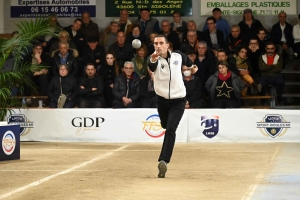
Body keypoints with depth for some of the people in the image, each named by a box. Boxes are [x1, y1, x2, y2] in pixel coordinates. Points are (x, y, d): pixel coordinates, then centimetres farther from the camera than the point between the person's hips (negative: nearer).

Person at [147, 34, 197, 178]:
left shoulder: (177, 55, -7)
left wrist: (192, 66, 37)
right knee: (166, 127, 21)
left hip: (178, 100, -2)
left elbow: (186, 59, 19)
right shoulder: (154, 59, -15)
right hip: (162, 100, 2)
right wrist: (153, 59, -64)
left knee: (170, 130, -18)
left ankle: (163, 161, -27)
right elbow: (151, 67, -41)